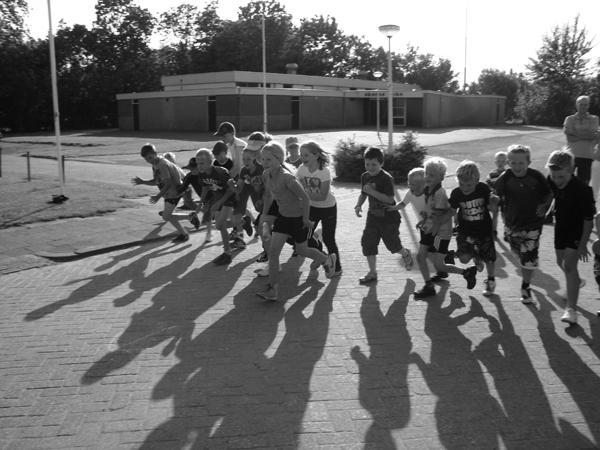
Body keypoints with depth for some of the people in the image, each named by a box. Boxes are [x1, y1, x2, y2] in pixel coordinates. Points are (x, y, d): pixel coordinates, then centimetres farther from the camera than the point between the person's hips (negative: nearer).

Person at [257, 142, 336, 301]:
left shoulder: (287, 178, -30)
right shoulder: (267, 175, -6)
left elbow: (305, 198, -24)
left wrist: (306, 218, -15)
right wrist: (264, 215, 13)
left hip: (298, 218, -7)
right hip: (282, 216, 7)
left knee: (301, 250, 13)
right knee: (273, 251, -3)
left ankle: (328, 260, 44)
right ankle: (273, 290, 2)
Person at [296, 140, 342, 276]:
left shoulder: (324, 172, -24)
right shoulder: (301, 170, -9)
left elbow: (322, 196, -26)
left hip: (328, 208, -5)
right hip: (312, 207, 5)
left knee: (328, 239, -3)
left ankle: (336, 267, 17)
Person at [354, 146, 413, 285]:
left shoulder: (386, 178, -20)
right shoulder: (365, 177, 2)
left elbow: (390, 199, -26)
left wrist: (373, 191, -32)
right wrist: (358, 205, -1)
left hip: (389, 217, -6)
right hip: (373, 215, 6)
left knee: (392, 244, 5)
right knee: (367, 242, -3)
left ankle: (406, 254, 40)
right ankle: (372, 272, 9)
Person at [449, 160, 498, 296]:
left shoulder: (483, 189, -16)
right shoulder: (456, 193, -15)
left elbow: (492, 208, -5)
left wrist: (494, 202, -28)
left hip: (484, 230, 0)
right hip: (465, 230, 0)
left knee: (489, 259, 9)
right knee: (464, 258, -15)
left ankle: (491, 280, 41)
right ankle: (476, 256, 23)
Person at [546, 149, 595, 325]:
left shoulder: (582, 190, -30)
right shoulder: (551, 182, -16)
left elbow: (589, 220, -22)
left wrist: (583, 245, -20)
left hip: (577, 230, -6)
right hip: (561, 226, 6)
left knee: (569, 265, -16)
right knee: (561, 262, 20)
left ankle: (571, 309, -15)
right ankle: (574, 282, 52)